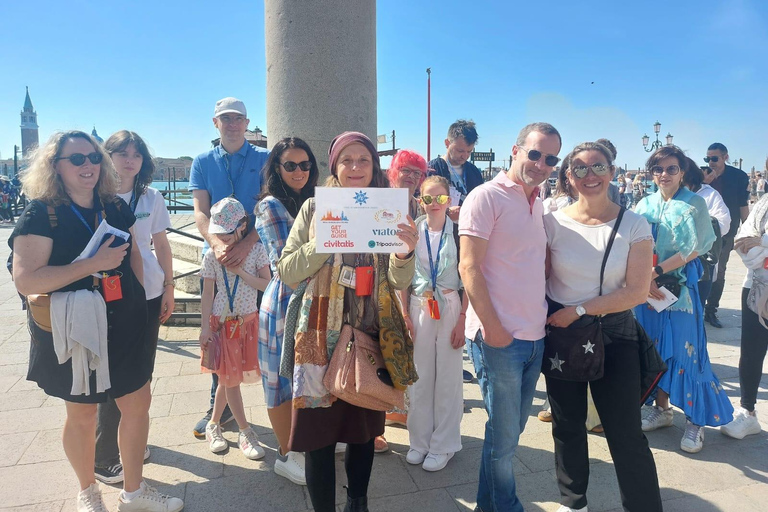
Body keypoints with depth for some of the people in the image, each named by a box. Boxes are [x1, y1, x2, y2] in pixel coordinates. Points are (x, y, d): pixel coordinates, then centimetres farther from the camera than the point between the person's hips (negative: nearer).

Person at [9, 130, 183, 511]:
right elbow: (25, 281, -22)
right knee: (82, 413, 11)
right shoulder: (41, 213, -12)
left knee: (138, 403, 9)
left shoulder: (115, 208, 4)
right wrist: (95, 263, -24)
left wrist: (136, 301, 10)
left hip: (125, 328, 5)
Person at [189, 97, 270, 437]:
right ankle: (220, 405, 23)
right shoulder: (203, 163, 10)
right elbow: (200, 211, -1)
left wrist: (245, 246, -22)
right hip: (215, 256, 3)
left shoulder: (264, 160, 3)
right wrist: (217, 245, -20)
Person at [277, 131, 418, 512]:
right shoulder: (315, 208, 0)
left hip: (372, 334, 2)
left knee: (364, 428, 14)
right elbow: (286, 272, -3)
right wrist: (322, 243, -18)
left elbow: (399, 281, -2)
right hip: (321, 334, -1)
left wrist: (406, 250, -22)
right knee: (318, 430, 3)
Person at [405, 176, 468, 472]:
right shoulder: (413, 231, 4)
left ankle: (443, 445, 20)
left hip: (450, 308, -2)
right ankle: (419, 440, 23)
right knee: (419, 377, 7)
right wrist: (404, 316, 0)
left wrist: (463, 319, -8)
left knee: (447, 378, 4)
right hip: (419, 307, 2)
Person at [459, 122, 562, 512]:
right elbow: (469, 267, -16)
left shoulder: (537, 203, 13)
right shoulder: (487, 196, -10)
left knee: (512, 428, 19)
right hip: (499, 337, -8)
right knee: (504, 434, 6)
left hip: (534, 335, 8)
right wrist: (493, 327, -18)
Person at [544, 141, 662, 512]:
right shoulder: (553, 223, -4)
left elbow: (636, 291, -11)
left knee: (625, 432, 1)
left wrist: (578, 310, -16)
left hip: (614, 335, -1)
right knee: (567, 425, 15)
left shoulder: (634, 226, -6)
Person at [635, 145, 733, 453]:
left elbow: (693, 250, -11)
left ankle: (695, 420, 12)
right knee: (655, 348, 9)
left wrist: (656, 271, -16)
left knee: (684, 350, -2)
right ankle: (662, 409, 24)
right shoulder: (645, 205, 8)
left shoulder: (694, 204, -3)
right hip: (647, 286, 4)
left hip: (681, 286, -4)